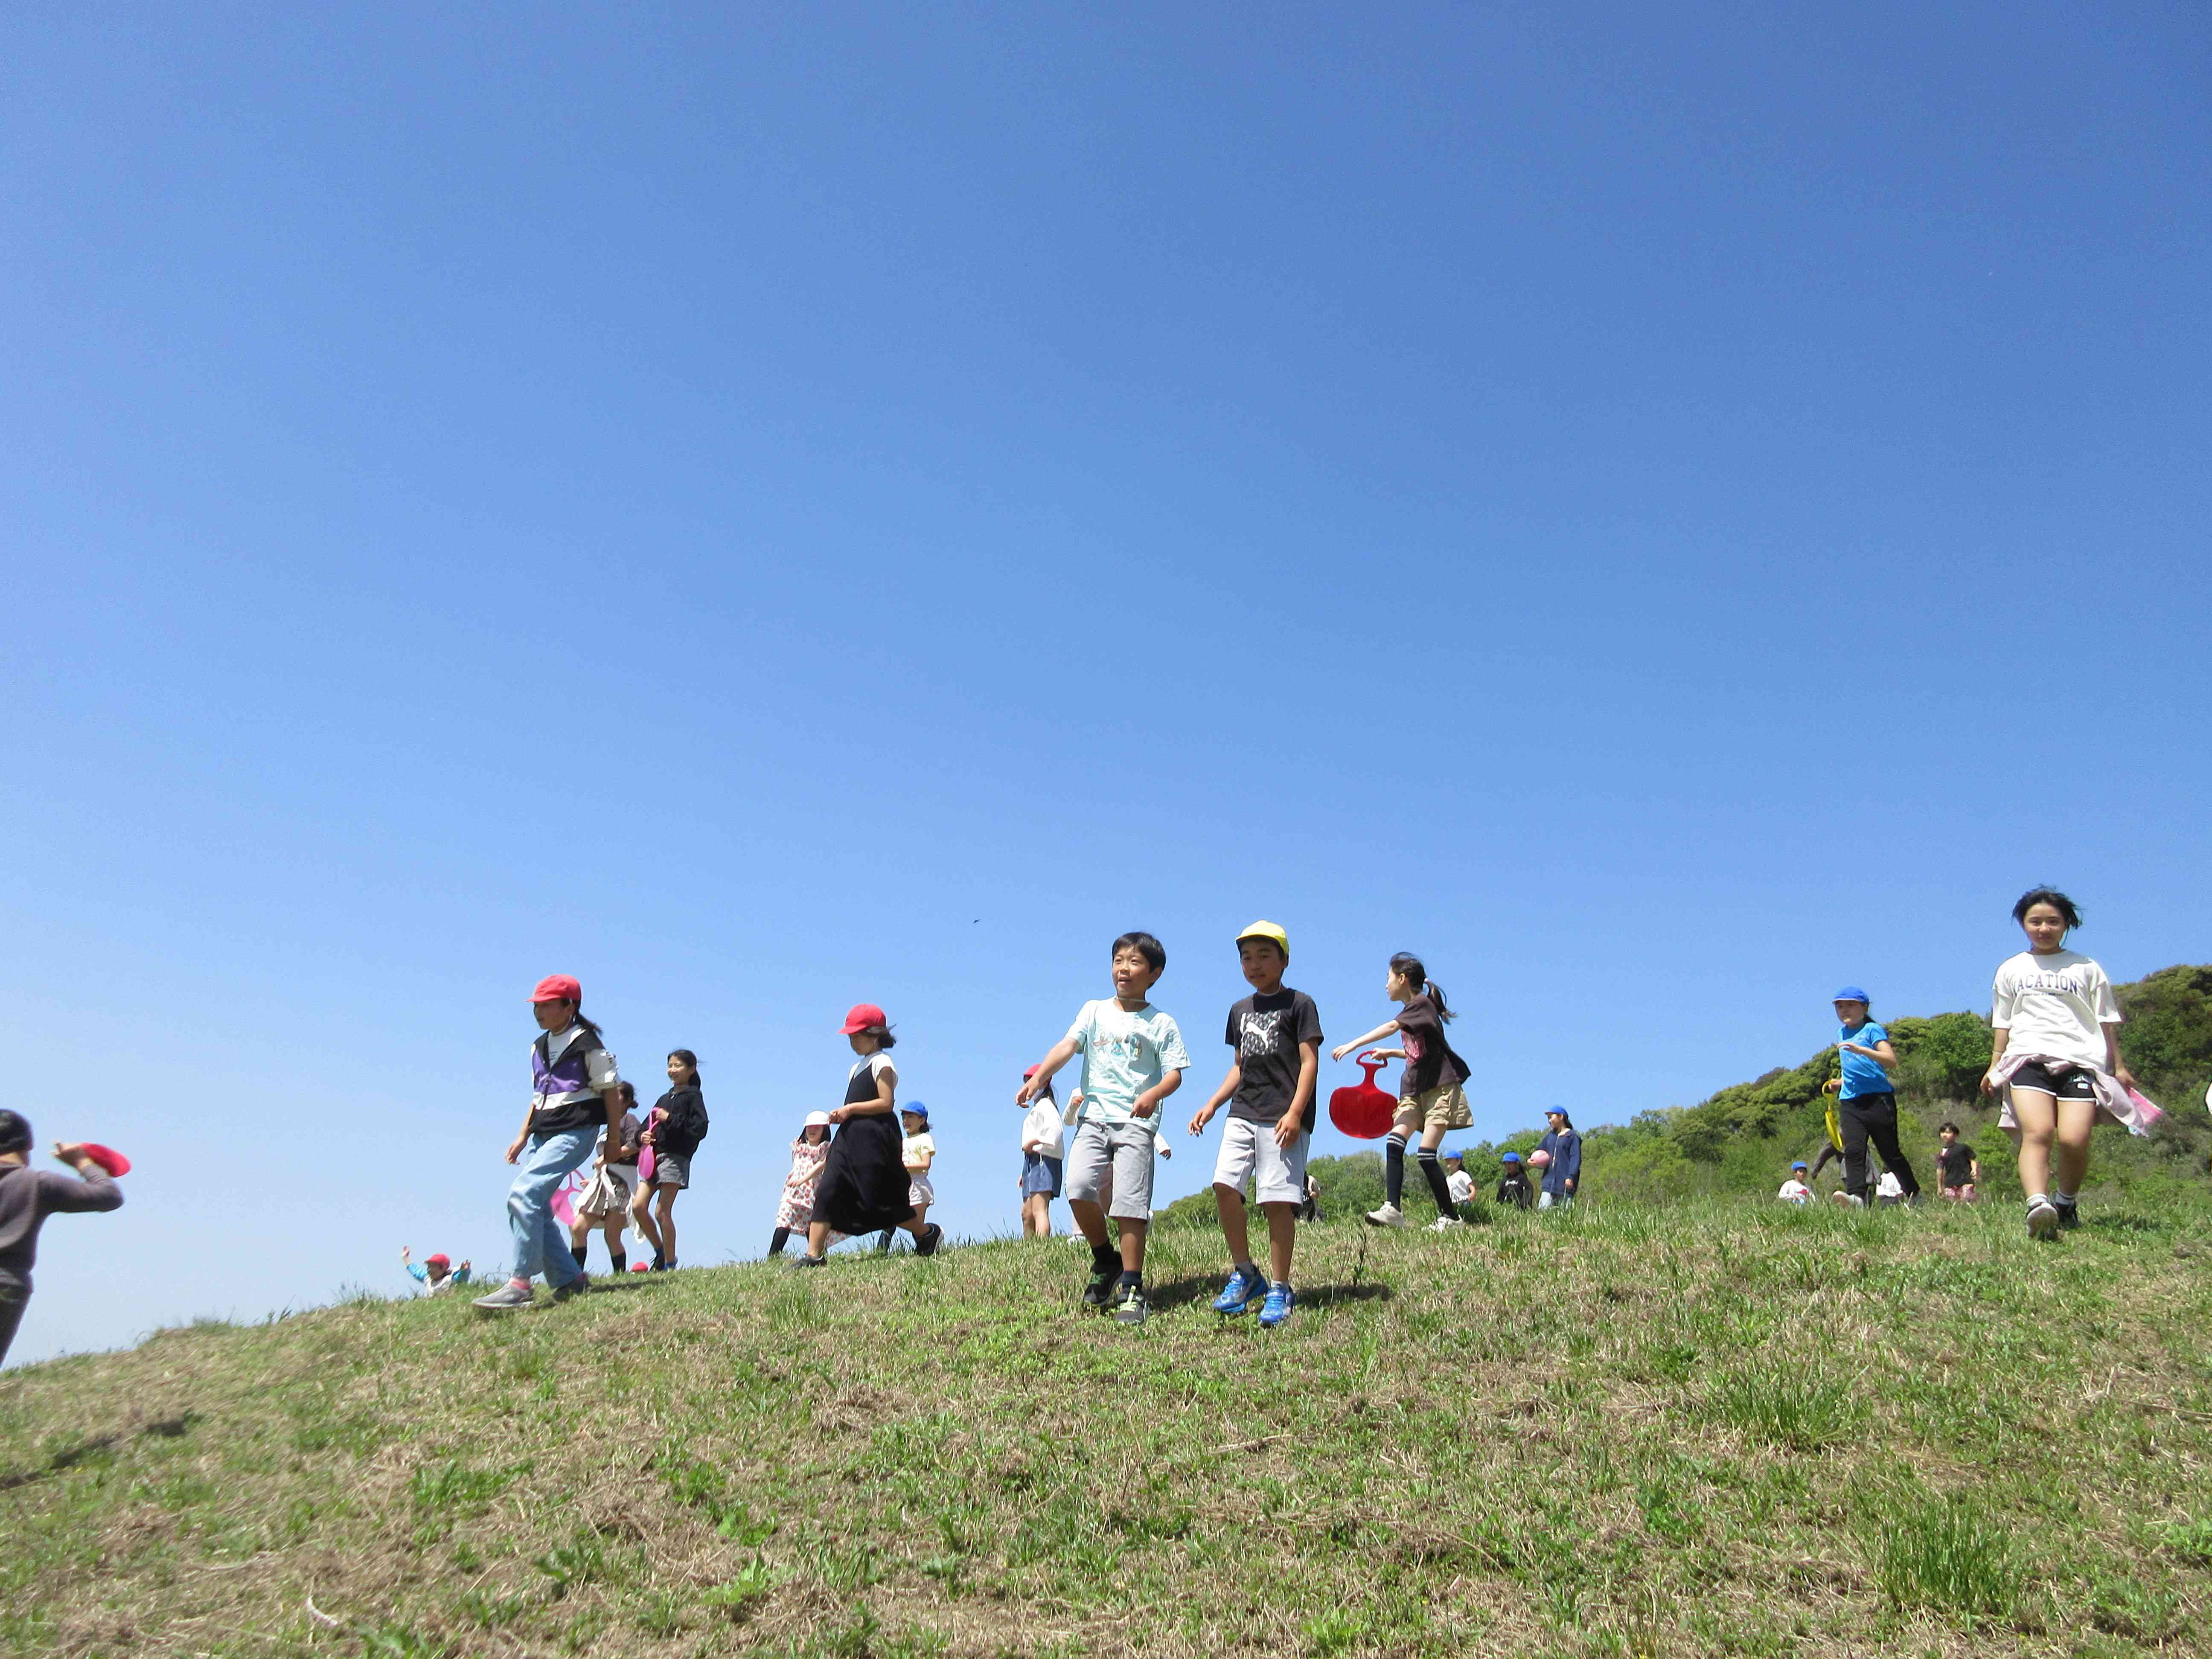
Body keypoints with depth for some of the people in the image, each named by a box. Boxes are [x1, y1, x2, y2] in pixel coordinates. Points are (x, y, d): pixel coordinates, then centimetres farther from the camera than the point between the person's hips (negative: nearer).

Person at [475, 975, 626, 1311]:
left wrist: (615, 1139, -8)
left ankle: (520, 1284, -21)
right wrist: (523, 1136, 16)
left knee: (523, 1193, -23)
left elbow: (610, 1090, -7)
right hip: (542, 1134, 9)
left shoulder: (588, 1044, -9)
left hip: (574, 1133, -9)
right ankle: (571, 1280, 13)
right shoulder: (539, 1047, 16)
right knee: (537, 1210, 3)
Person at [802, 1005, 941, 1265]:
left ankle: (928, 1234, 14)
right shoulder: (857, 1067, 21)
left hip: (875, 1137, -9)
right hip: (850, 1137, 9)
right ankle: (814, 1255, -4)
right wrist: (842, 1115, 5)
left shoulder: (882, 1063, -8)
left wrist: (850, 1109, -14)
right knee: (827, 1192, -3)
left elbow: (886, 1103, -17)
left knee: (882, 1197, -5)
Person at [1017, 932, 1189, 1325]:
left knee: (1130, 1202, -9)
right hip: (1093, 1115, 2)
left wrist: (1153, 1094, -21)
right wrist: (1038, 1077, -18)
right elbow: (1067, 1046, 0)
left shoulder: (1162, 1023, 7)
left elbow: (1175, 1072, 1)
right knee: (1078, 1188, -16)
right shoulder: (1095, 1011, 14)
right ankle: (1105, 1260, 9)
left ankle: (1131, 1289, 1)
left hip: (1136, 1121, -2)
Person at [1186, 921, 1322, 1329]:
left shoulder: (1299, 1004, 1)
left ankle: (1279, 1289, 4)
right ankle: (1245, 1274, 7)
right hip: (1242, 1114, 6)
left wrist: (1295, 1113, -16)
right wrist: (1212, 1105, 13)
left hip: (1283, 1117, -5)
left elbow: (1310, 1062, -5)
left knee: (1278, 1200, -8)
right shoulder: (1239, 1011, 19)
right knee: (1225, 1186, -9)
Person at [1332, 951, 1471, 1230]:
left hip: (1440, 1087, -8)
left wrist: (1353, 1045, -28)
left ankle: (1450, 1217, 1)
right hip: (1415, 1090, 8)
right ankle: (1393, 1209, -18)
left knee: (1426, 1154, -12)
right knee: (1394, 1143, -11)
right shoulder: (1413, 1010, 18)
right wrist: (1391, 1053, 13)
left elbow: (1391, 1027, -25)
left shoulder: (1421, 1003, -9)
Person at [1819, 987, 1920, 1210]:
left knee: (1890, 1152, 3)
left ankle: (1914, 1195, 20)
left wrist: (1861, 1049, -27)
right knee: (1853, 1150, -12)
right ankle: (1857, 1196, -23)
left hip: (1878, 1099, -5)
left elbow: (1891, 1061, -16)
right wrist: (1839, 1083, 16)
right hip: (1849, 1101, 5)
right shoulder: (1841, 1035, 20)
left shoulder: (1873, 1030, -2)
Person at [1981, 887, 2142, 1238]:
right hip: (2029, 1058, 0)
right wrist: (1995, 1065, 14)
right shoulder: (2011, 970, 19)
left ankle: (2066, 1203, 7)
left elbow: (2107, 1021, 18)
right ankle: (2038, 1207, -40)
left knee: (2074, 1140, -17)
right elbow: (2002, 1023, 21)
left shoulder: (2086, 968, 17)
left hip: (2081, 1060, 0)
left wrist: (2118, 1065, 14)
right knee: (2037, 1133, -23)